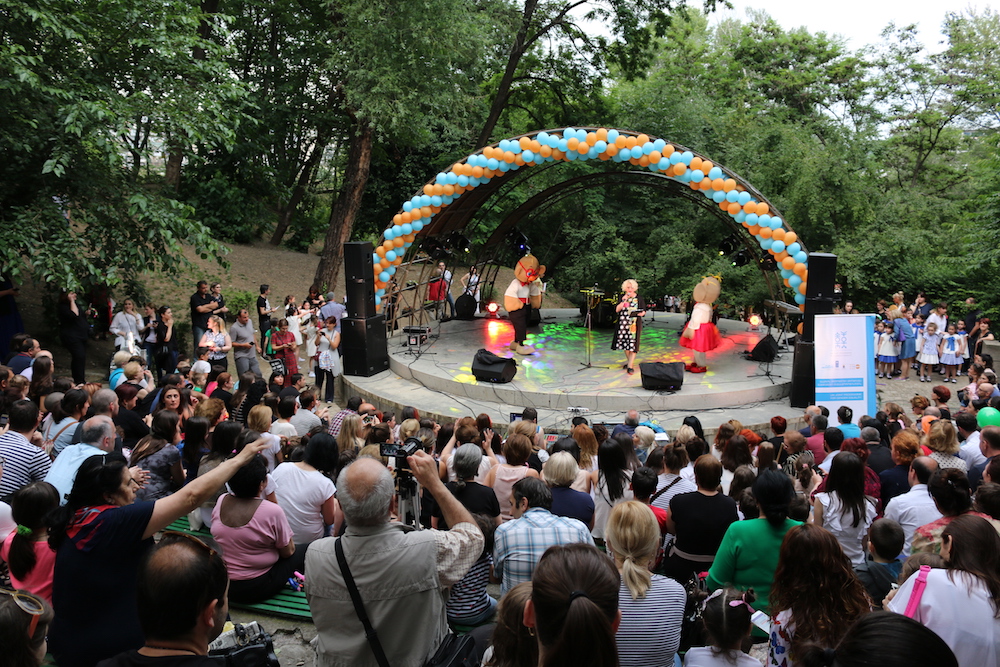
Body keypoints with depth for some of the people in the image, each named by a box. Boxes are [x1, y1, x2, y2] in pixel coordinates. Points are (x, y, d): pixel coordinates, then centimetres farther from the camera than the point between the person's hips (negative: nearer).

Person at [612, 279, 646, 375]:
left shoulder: (639, 298, 3)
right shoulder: (622, 298, 8)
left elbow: (644, 311, 4)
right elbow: (617, 310, -2)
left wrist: (641, 313, -19)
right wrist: (624, 301, -13)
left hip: (634, 324, -3)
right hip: (623, 324, 3)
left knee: (633, 344, -9)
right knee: (625, 343, 9)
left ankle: (630, 366, -11)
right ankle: (628, 361, 28)